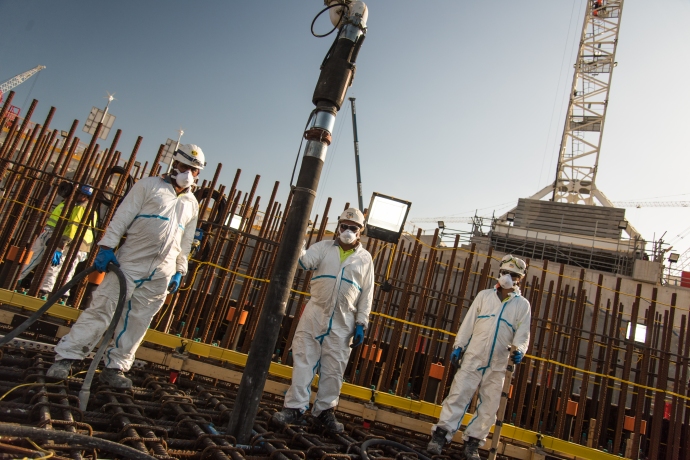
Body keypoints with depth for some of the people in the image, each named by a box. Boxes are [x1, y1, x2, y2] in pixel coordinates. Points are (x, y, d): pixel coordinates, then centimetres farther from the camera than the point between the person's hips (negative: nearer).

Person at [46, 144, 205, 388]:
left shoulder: (192, 204, 16)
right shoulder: (148, 185, 3)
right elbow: (122, 217, -3)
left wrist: (179, 271, 13)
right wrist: (107, 246, -12)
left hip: (162, 274, 4)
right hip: (131, 262, -4)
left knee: (138, 320, 5)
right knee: (102, 308, -4)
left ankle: (114, 367, 14)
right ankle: (66, 357, 6)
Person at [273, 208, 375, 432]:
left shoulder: (365, 258, 7)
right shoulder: (323, 247, 7)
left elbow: (367, 295, 5)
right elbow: (304, 261, -11)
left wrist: (361, 323, -1)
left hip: (342, 322, 1)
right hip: (315, 314, 0)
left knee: (334, 368, 6)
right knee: (304, 359, 0)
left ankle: (324, 410, 21)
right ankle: (295, 407, 10)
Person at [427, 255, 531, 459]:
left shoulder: (523, 305, 6)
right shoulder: (484, 295, 7)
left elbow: (523, 335, 2)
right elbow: (468, 323, 5)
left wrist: (519, 350, -19)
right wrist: (458, 346, -1)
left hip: (497, 366, 1)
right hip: (473, 358, -1)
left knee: (489, 406, 6)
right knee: (458, 395, -4)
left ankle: (472, 442, 18)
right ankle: (440, 434, 3)